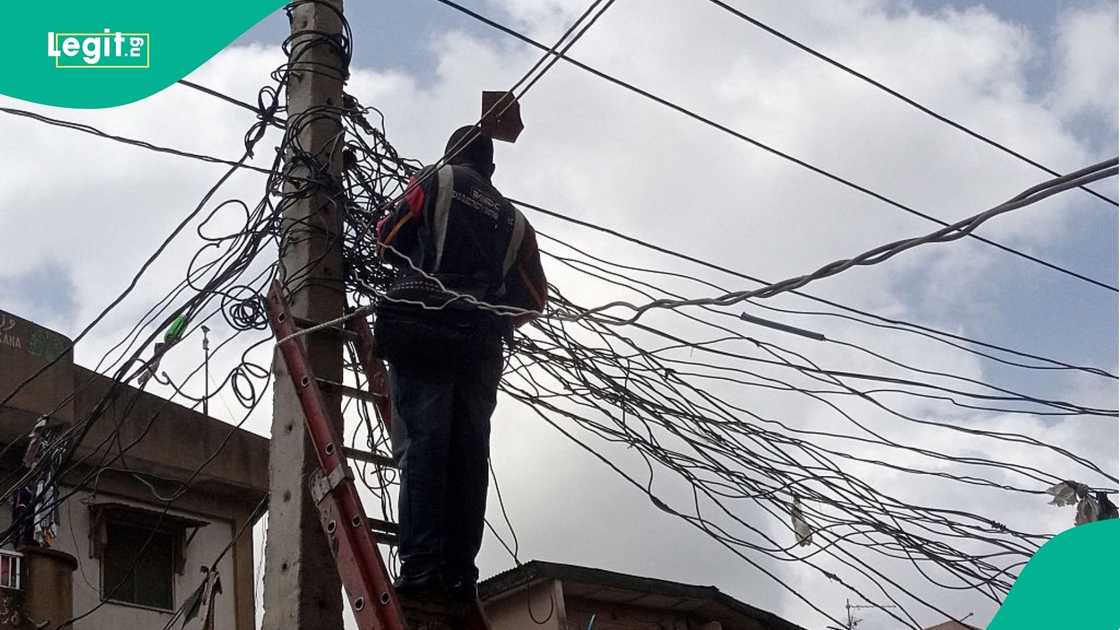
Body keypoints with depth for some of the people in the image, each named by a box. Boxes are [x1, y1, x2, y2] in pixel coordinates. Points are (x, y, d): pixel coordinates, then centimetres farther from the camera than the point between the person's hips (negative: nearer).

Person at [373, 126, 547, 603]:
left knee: (422, 443, -12)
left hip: (422, 329, -4)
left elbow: (387, 241, 12)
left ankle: (422, 564, -22)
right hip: (482, 346, 4)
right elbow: (535, 298, 20)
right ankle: (461, 571, -4)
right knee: (469, 452, 2)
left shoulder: (436, 182, 10)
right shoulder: (514, 220, 22)